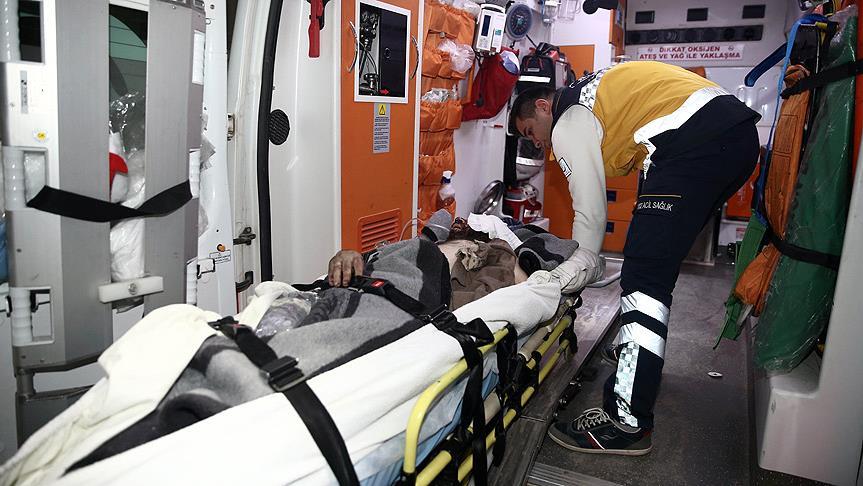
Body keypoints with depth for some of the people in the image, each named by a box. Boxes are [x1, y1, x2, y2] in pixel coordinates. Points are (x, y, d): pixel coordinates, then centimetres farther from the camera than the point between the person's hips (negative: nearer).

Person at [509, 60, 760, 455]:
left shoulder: (567, 125, 3)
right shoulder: (590, 93, 29)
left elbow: (591, 211, 3)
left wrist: (576, 271, 15)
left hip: (695, 141, -11)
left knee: (644, 277, -12)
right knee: (657, 259, 22)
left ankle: (627, 423, -11)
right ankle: (637, 351, 38)